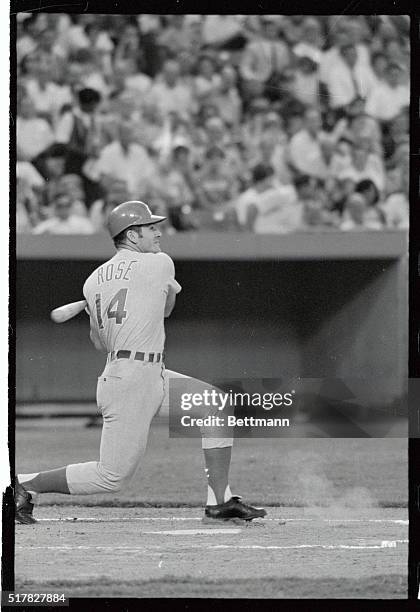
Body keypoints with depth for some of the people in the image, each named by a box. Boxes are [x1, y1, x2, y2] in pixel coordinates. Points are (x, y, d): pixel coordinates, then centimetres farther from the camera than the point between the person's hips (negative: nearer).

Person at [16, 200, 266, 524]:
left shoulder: (94, 281, 11)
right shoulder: (159, 264, -7)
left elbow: (99, 342, 15)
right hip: (132, 381, -9)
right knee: (112, 476, -4)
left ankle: (220, 501, 8)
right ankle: (23, 485, 4)